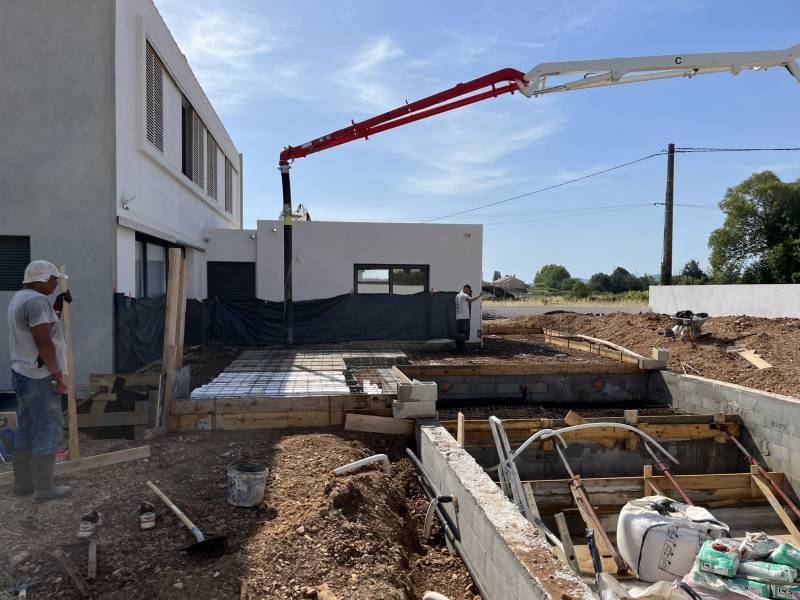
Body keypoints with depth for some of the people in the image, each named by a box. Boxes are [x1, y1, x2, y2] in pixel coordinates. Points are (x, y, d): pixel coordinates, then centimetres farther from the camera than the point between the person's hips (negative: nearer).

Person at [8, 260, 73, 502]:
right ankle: (44, 489, 5)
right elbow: (43, 342, -24)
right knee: (47, 430, -2)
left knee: (26, 429, 15)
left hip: (22, 373, 10)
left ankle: (23, 483, 25)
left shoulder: (19, 297, 13)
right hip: (39, 377, -10)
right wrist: (58, 374, -20)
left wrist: (56, 308, 16)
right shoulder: (37, 301, -19)